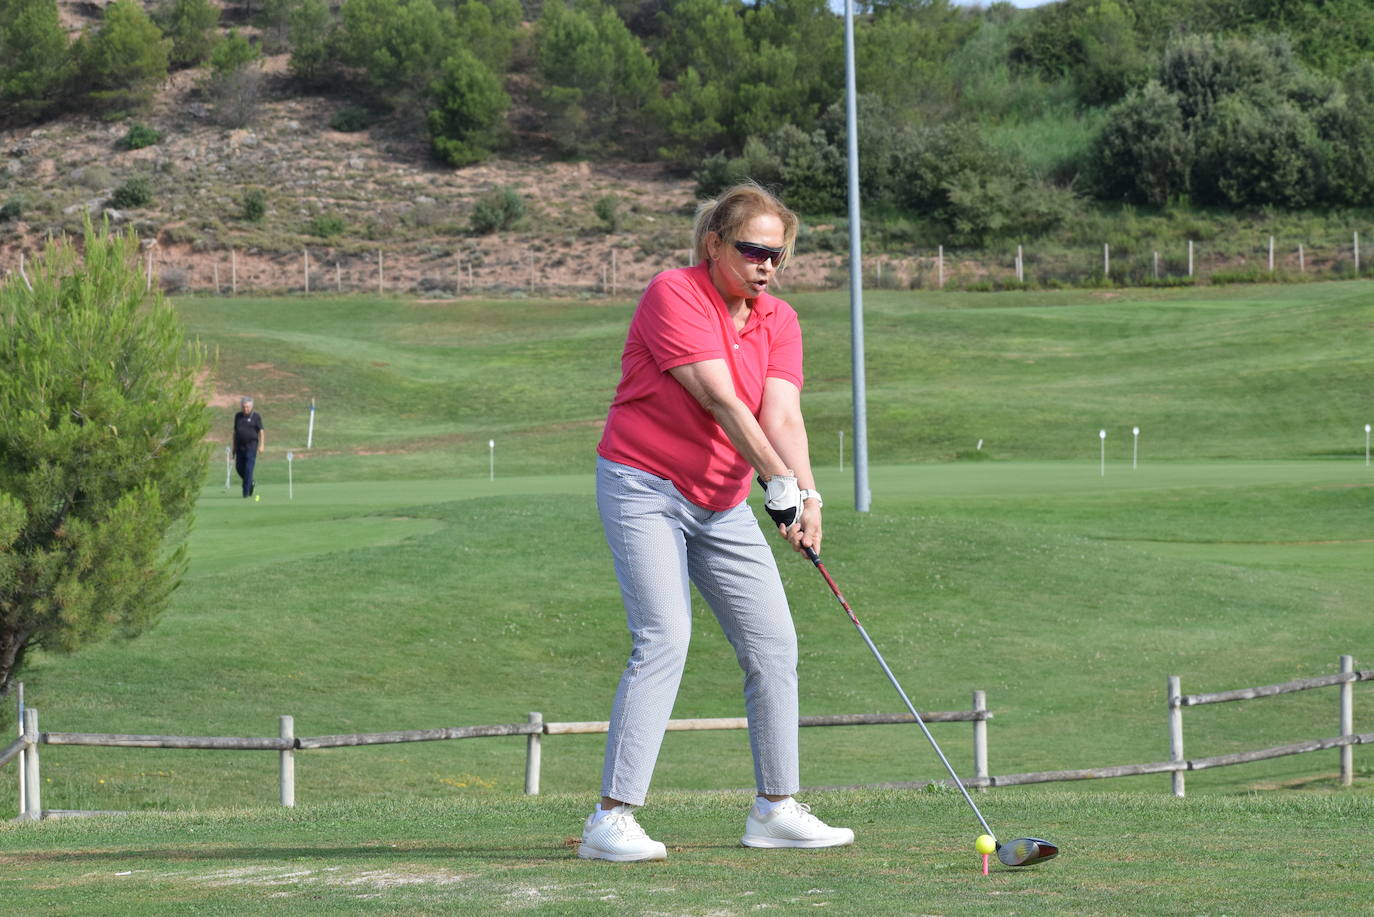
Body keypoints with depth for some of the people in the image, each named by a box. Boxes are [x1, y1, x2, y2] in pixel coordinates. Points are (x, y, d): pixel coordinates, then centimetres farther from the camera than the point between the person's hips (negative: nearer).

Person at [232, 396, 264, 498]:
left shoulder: (256, 416, 0)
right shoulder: (238, 416, 12)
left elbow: (261, 432, -2)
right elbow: (235, 432, 18)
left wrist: (261, 445, -11)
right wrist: (234, 447, 16)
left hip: (251, 445, -5)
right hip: (240, 446, 5)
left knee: (248, 468, -10)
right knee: (239, 468, 3)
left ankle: (246, 491, -9)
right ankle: (250, 483, 27)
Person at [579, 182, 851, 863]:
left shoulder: (778, 321, 4)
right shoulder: (673, 296, -16)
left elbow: (781, 415, -11)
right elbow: (720, 400, -24)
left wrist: (808, 496, -27)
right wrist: (779, 484, -30)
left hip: (722, 504, 7)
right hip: (645, 490, -7)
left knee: (774, 643, 6)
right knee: (664, 638, -20)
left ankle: (774, 810, 18)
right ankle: (610, 819, -21)